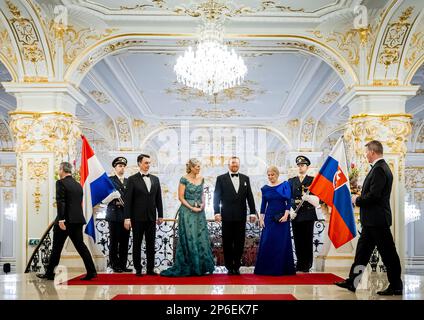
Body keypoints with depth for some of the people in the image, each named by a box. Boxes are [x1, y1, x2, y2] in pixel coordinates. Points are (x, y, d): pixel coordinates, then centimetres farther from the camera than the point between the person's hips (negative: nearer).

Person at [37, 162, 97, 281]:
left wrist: (61, 219, -21)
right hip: (78, 220, 6)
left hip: (65, 220, -6)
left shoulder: (61, 183, -7)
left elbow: (60, 202, -17)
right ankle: (91, 271, 0)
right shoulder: (78, 185, 14)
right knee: (80, 245, 7)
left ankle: (50, 273, 16)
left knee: (57, 248, 5)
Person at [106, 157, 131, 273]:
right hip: (114, 215, -4)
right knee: (114, 241, -1)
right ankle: (115, 265, 6)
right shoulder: (109, 180, 3)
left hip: (126, 215, 4)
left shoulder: (128, 181, 17)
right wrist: (116, 202, -17)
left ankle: (123, 265, 12)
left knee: (124, 242, 5)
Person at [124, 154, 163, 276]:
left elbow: (158, 198, 11)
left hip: (151, 217, 4)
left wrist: (160, 215, 9)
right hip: (137, 218, -4)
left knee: (151, 244, 6)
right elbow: (128, 200, -7)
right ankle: (138, 269, 13)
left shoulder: (155, 179, 9)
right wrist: (127, 218, -12)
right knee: (137, 244, 5)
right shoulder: (132, 179, -3)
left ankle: (150, 269, 13)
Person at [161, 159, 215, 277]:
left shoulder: (201, 179, 9)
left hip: (199, 211, 5)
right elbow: (181, 197, -8)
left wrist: (203, 203, -2)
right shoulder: (184, 179, -8)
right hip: (187, 211, -5)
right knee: (189, 239, -2)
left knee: (201, 238, 4)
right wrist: (191, 208, -14)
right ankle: (188, 267, 7)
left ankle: (201, 266, 13)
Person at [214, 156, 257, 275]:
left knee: (239, 243, 5)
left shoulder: (245, 178, 10)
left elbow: (249, 196, 8)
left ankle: (237, 266, 15)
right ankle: (229, 267, 13)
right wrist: (217, 212, -10)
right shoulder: (221, 179, 3)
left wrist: (253, 212, 3)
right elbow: (217, 197, -1)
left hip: (241, 216, 2)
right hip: (227, 216, -2)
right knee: (227, 243, 4)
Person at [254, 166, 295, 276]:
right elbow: (263, 204, 9)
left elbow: (289, 201, -4)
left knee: (282, 243, 1)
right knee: (266, 243, -1)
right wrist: (261, 218, 3)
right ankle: (266, 268, 7)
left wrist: (286, 215, -14)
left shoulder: (285, 185, 0)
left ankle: (281, 268, 11)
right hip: (269, 217, 2)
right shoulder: (265, 188, 7)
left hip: (282, 217, -2)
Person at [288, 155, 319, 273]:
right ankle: (300, 265, 12)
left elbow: (316, 201, 0)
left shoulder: (312, 180, 6)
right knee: (298, 241, 3)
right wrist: (291, 210, -4)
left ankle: (307, 266, 6)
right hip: (296, 215, 2)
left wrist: (307, 197, -19)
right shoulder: (291, 181, 14)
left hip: (308, 215, -2)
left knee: (307, 241, -2)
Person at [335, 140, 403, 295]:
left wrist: (357, 200, -10)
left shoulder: (379, 169, -18)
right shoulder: (380, 167, 14)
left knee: (388, 253, 0)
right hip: (372, 220, 11)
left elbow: (374, 195, -25)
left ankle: (396, 286, 11)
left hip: (377, 219, -11)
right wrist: (360, 198, 9)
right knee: (362, 250, 13)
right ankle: (352, 282, 19)